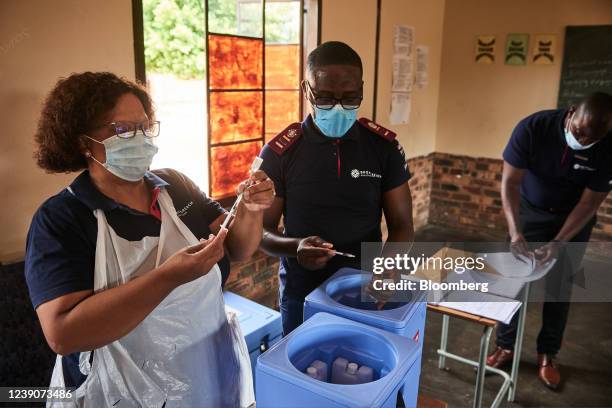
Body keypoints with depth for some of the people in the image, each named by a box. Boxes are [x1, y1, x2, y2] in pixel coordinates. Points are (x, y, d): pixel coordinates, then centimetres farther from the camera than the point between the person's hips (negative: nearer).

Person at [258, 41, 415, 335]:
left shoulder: (384, 146, -6)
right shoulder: (278, 153, -11)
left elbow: (401, 225, -4)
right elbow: (260, 231, -6)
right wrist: (295, 247, -27)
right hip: (302, 295, -1)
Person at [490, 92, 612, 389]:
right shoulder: (533, 128, -28)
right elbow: (510, 181, -26)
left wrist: (559, 243, -28)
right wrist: (515, 231, -36)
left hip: (573, 218, 1)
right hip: (530, 211, 0)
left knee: (561, 286, 4)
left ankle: (547, 354, 21)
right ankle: (506, 346, 16)